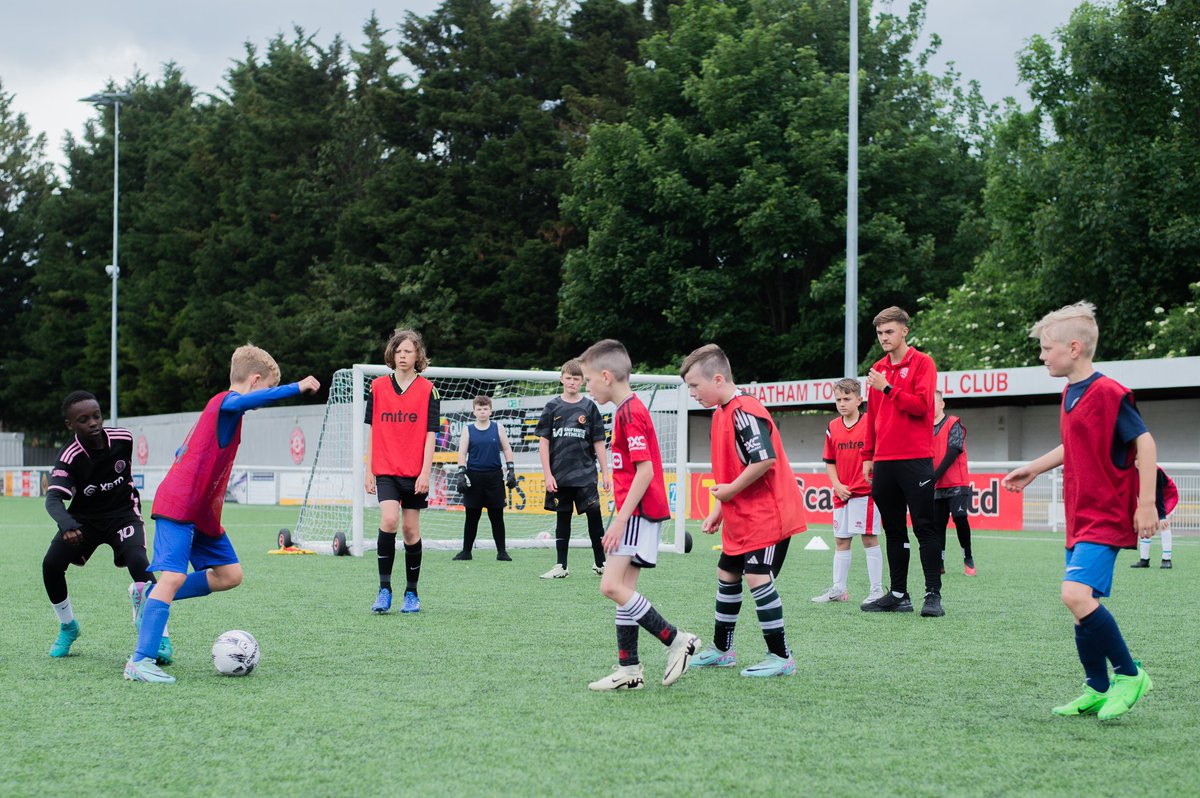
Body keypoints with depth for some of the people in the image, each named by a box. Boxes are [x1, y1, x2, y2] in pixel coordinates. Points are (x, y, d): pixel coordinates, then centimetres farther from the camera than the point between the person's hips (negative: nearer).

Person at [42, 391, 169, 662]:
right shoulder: (69, 457, -23)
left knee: (138, 561, -27)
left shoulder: (123, 439, -14)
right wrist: (66, 525, -55)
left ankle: (160, 637, -21)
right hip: (84, 518, 0)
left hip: (123, 514, 0)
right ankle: (68, 628, 9)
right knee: (51, 563, -18)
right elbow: (53, 498, -36)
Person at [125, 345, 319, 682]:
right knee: (174, 576, -17)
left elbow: (183, 452, 26)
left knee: (230, 574, 9)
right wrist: (297, 387, -39)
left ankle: (150, 596, 16)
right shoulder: (226, 401, -11)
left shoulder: (220, 406, 18)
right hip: (179, 507, -10)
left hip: (201, 512, 10)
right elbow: (242, 402, -38)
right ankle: (140, 662, -18)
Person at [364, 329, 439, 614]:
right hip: (385, 470, 0)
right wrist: (369, 470, 6)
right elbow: (372, 431, 9)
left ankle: (411, 593, 17)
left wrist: (425, 473, -9)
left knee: (411, 529, 4)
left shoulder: (427, 390, 1)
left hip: (415, 473, 0)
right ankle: (384, 590, -11)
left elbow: (430, 434, -1)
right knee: (389, 520, -19)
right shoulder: (378, 386, 6)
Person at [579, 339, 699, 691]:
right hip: (637, 512, 11)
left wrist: (621, 519, -23)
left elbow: (645, 470, -22)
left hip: (639, 512, -11)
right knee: (623, 589, 9)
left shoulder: (630, 412, -15)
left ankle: (676, 641, -9)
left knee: (612, 586, -15)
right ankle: (629, 670, 12)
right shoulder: (630, 409, 16)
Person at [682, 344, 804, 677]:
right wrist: (718, 509, 15)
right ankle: (721, 650, 30)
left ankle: (781, 657, -4)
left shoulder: (745, 411, -20)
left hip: (764, 512, -11)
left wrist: (730, 490, -18)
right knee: (727, 574, 17)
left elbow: (765, 459, -29)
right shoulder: (722, 412, 12)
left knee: (757, 576, -12)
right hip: (740, 515, 11)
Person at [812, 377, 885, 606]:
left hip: (866, 491, -5)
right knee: (841, 540, 11)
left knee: (870, 538, -4)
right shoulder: (833, 428, 8)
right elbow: (829, 462, 12)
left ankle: (877, 590, 2)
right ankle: (838, 589, 19)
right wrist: (837, 485, -1)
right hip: (842, 493, 5)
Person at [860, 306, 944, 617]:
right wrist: (868, 456, 16)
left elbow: (921, 405, -14)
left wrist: (888, 388, -13)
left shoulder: (922, 363, -2)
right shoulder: (877, 370, 15)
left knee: (925, 527, -5)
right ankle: (898, 594, 14)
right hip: (884, 461, 6)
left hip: (915, 459, -6)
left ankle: (933, 594, -4)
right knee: (893, 530, 9)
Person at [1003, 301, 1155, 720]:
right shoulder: (1070, 394, 12)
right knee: (1079, 600, 9)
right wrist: (1033, 469, 30)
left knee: (1076, 593, -22)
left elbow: (1144, 441, -16)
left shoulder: (1108, 393, -15)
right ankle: (1098, 690, 19)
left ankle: (1129, 674, -7)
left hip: (1107, 517, -9)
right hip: (1080, 517, 9)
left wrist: (1146, 504, -19)